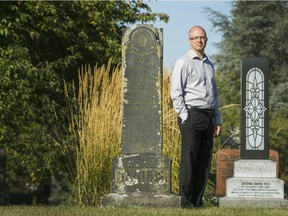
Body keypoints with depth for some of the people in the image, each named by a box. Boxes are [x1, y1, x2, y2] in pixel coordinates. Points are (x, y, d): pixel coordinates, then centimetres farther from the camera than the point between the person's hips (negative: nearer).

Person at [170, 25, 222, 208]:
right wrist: (185, 118, -14)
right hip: (191, 115, -7)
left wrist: (217, 119, 17)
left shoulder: (209, 64, 19)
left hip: (208, 117, 7)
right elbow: (176, 93, -8)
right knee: (189, 159, -8)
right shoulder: (183, 63, -3)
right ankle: (185, 201, -7)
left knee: (204, 161, 5)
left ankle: (197, 200, 9)